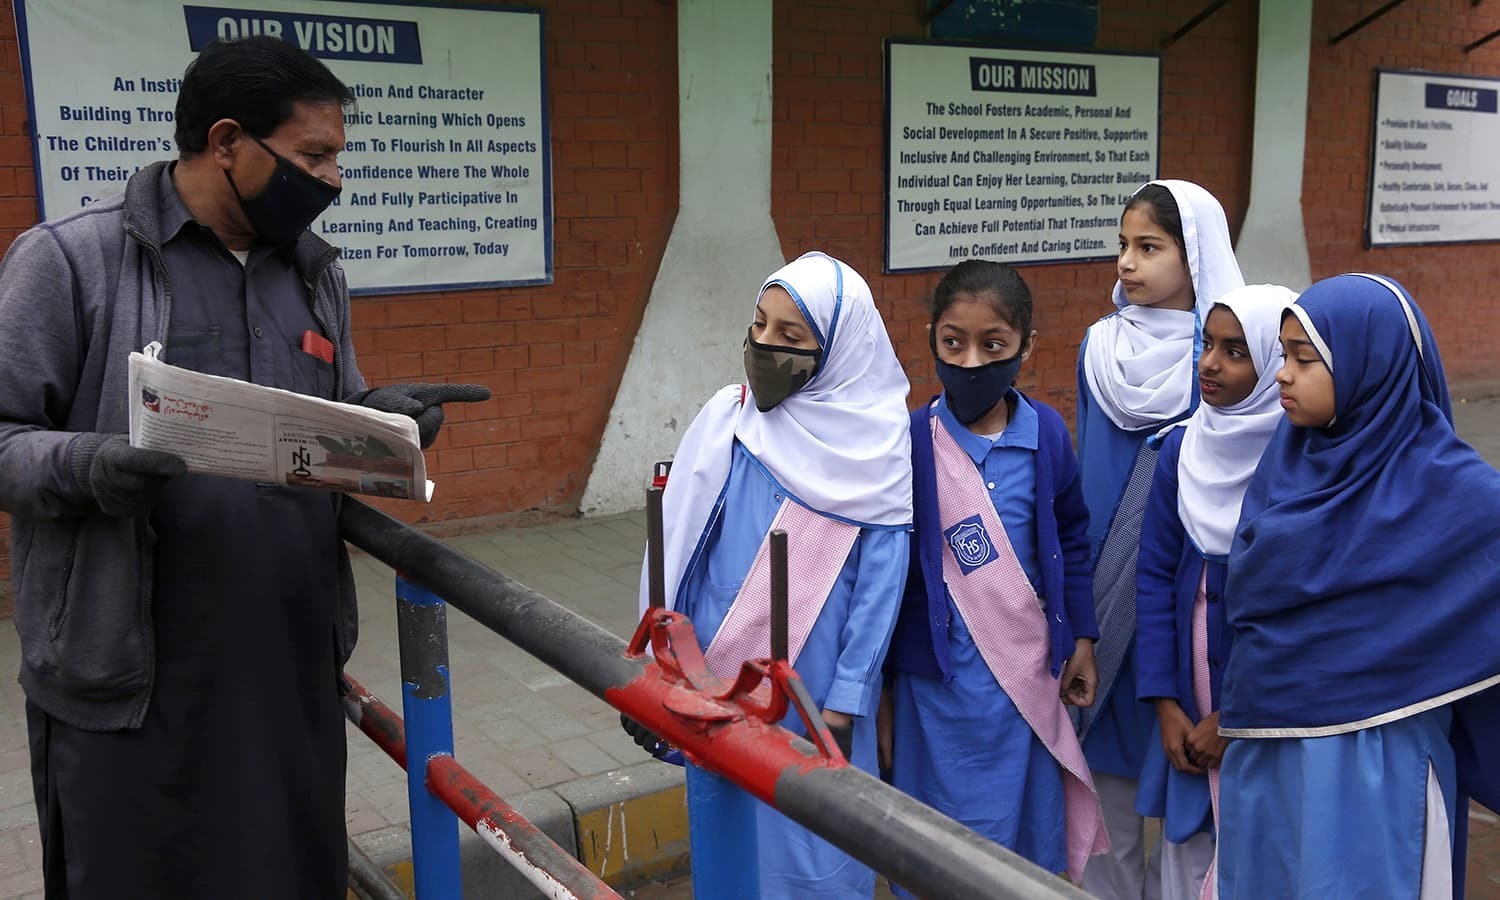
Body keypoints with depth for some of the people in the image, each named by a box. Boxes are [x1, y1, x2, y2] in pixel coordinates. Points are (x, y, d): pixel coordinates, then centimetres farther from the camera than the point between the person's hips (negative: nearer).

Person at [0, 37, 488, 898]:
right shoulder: (69, 260, -7)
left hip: (295, 665, 5)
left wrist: (377, 416, -3)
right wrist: (84, 465, -26)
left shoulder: (316, 273, 11)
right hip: (129, 682, -5)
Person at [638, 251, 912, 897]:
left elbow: (881, 572, -5)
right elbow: (675, 544, 2)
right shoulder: (727, 418, -2)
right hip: (723, 676, 2)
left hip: (817, 684, -2)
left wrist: (846, 698, -6)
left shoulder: (878, 436, -6)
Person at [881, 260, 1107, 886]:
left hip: (1032, 671, 3)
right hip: (944, 679, -3)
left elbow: (1071, 540, 9)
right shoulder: (909, 441, -11)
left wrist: (1081, 639, 9)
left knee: (1034, 834, 16)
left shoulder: (1045, 431, -4)